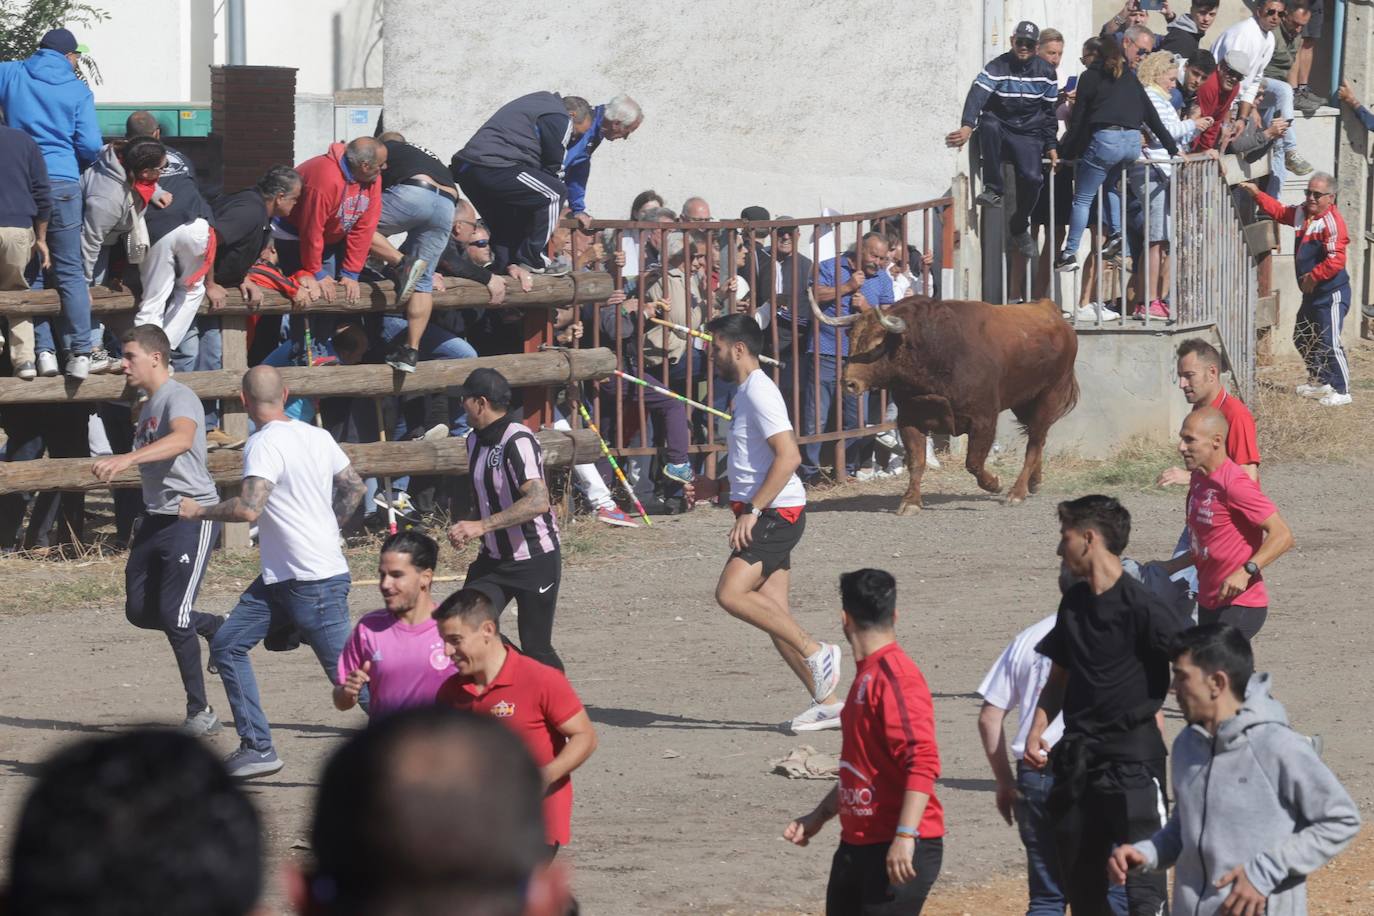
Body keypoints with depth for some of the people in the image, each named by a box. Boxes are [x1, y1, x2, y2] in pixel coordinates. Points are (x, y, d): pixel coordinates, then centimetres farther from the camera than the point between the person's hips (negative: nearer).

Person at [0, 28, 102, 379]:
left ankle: (43, 350, 2)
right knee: (69, 272, 3)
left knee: (30, 272, 8)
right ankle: (80, 352, -3)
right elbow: (90, 145, -3)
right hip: (62, 184, -1)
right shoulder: (77, 90, 2)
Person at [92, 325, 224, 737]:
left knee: (173, 613, -11)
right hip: (157, 517, 9)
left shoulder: (178, 398, -14)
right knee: (140, 610, 6)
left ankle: (200, 711, -1)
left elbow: (182, 439, -36)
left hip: (192, 515, -9)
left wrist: (126, 458, -49)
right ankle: (220, 628, 26)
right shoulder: (147, 406, 17)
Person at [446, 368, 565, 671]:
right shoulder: (475, 441, 7)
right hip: (494, 559, 8)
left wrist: (482, 526, -37)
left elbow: (538, 501, -34)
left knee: (536, 649, -1)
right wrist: (468, 526, 3)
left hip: (535, 559, -8)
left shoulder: (518, 441, -21)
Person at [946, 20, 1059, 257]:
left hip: (1028, 135, 2)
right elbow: (977, 95, -25)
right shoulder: (997, 67, -9)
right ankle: (993, 189, -29)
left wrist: (1051, 146, 10)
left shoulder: (1046, 72, 4)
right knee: (989, 125, -38)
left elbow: (1050, 111, 13)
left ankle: (1019, 226, 6)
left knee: (1031, 177, -23)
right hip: (999, 129, -2)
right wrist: (967, 126, -43)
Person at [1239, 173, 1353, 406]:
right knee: (1303, 338, 20)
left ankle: (1341, 391, -1)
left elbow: (1335, 260, -28)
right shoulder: (1302, 213, 7)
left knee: (1329, 342, -10)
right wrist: (1257, 194, 17)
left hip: (1332, 292, -10)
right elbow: (1279, 212, 24)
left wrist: (1313, 277, -21)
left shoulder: (1332, 222, -21)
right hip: (1311, 292, 10)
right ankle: (1319, 382, 34)